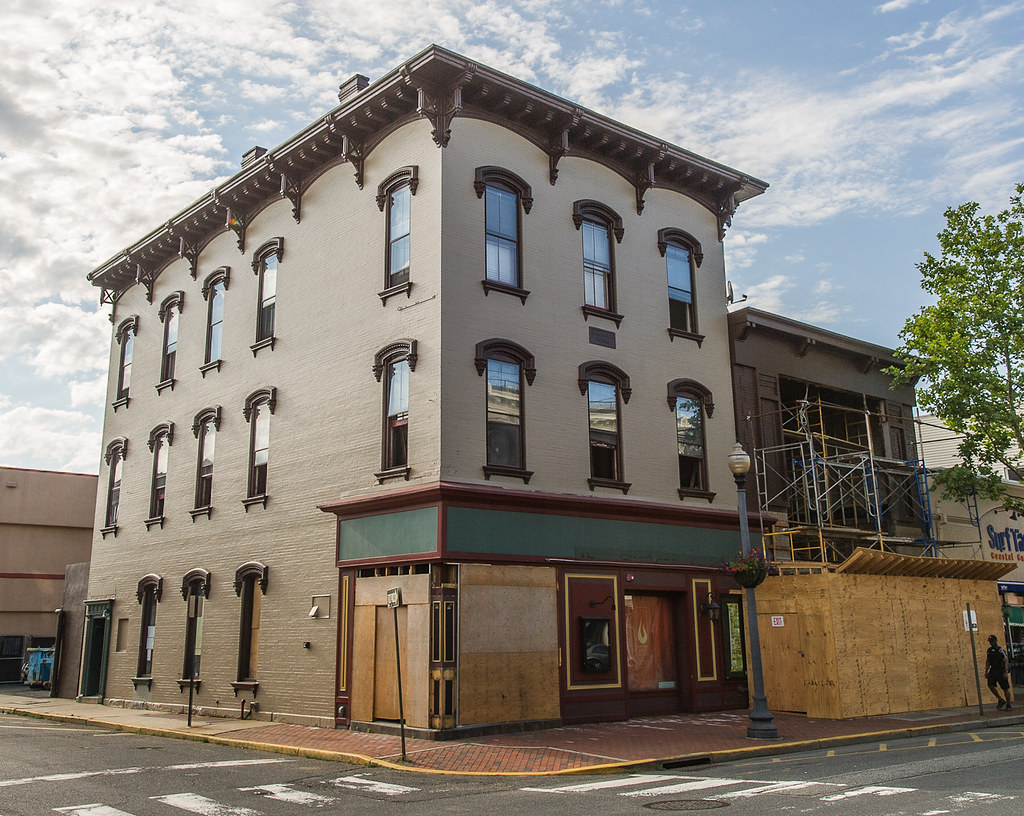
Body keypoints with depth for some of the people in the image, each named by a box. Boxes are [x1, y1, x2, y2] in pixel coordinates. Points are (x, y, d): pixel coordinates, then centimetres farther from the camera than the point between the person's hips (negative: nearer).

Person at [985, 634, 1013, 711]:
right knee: (990, 685, -11)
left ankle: (1008, 705, 14)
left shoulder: (1000, 650, -11)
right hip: (993, 670, 5)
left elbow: (1006, 661, -14)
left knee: (1005, 688, 0)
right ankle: (1001, 700, 4)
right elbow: (988, 661, 17)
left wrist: (1006, 672, -22)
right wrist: (986, 671, 13)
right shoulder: (989, 650, 9)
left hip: (1001, 671, -5)